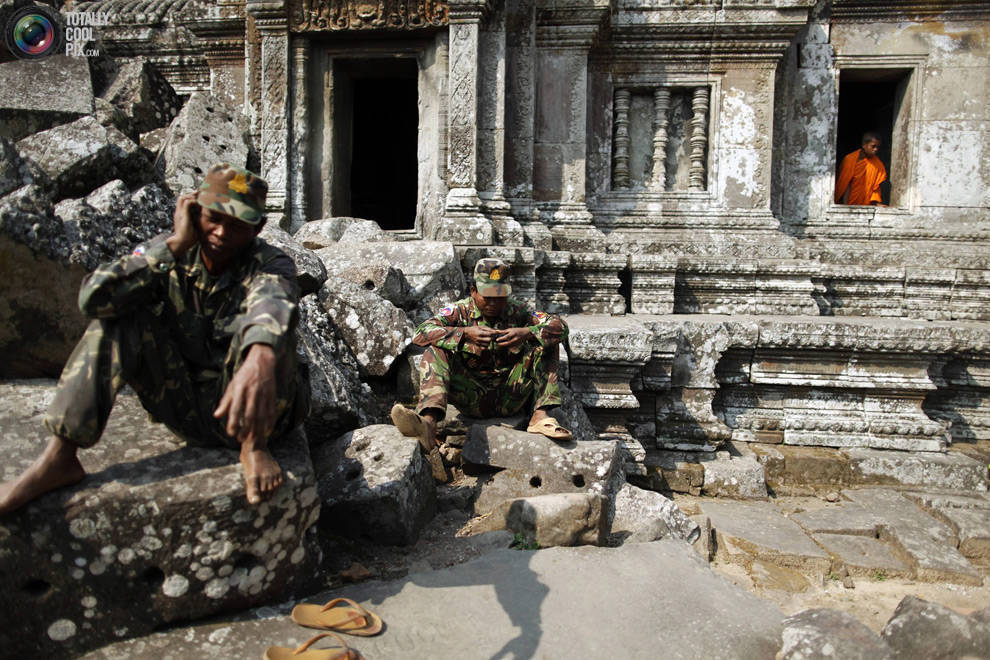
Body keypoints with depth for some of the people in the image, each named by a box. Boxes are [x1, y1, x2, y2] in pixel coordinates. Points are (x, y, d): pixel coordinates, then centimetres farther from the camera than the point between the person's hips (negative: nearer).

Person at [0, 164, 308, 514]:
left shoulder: (270, 264, -13)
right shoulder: (167, 253, -2)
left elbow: (273, 304, -39)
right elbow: (94, 298, -20)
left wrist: (260, 361, -62)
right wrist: (176, 245, -22)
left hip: (246, 407, -3)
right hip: (185, 409, 4)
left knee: (262, 325, -29)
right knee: (121, 308, -13)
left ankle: (254, 445, -16)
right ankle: (59, 457, -13)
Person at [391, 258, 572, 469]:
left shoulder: (517, 311, 6)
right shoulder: (460, 311, 2)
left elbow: (560, 327, -3)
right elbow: (421, 333, -14)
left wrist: (528, 333, -23)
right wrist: (465, 333, -27)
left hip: (510, 397, 2)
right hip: (471, 397, -1)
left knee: (546, 343, -9)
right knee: (436, 351, -22)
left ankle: (540, 416, -20)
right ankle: (428, 422, -46)